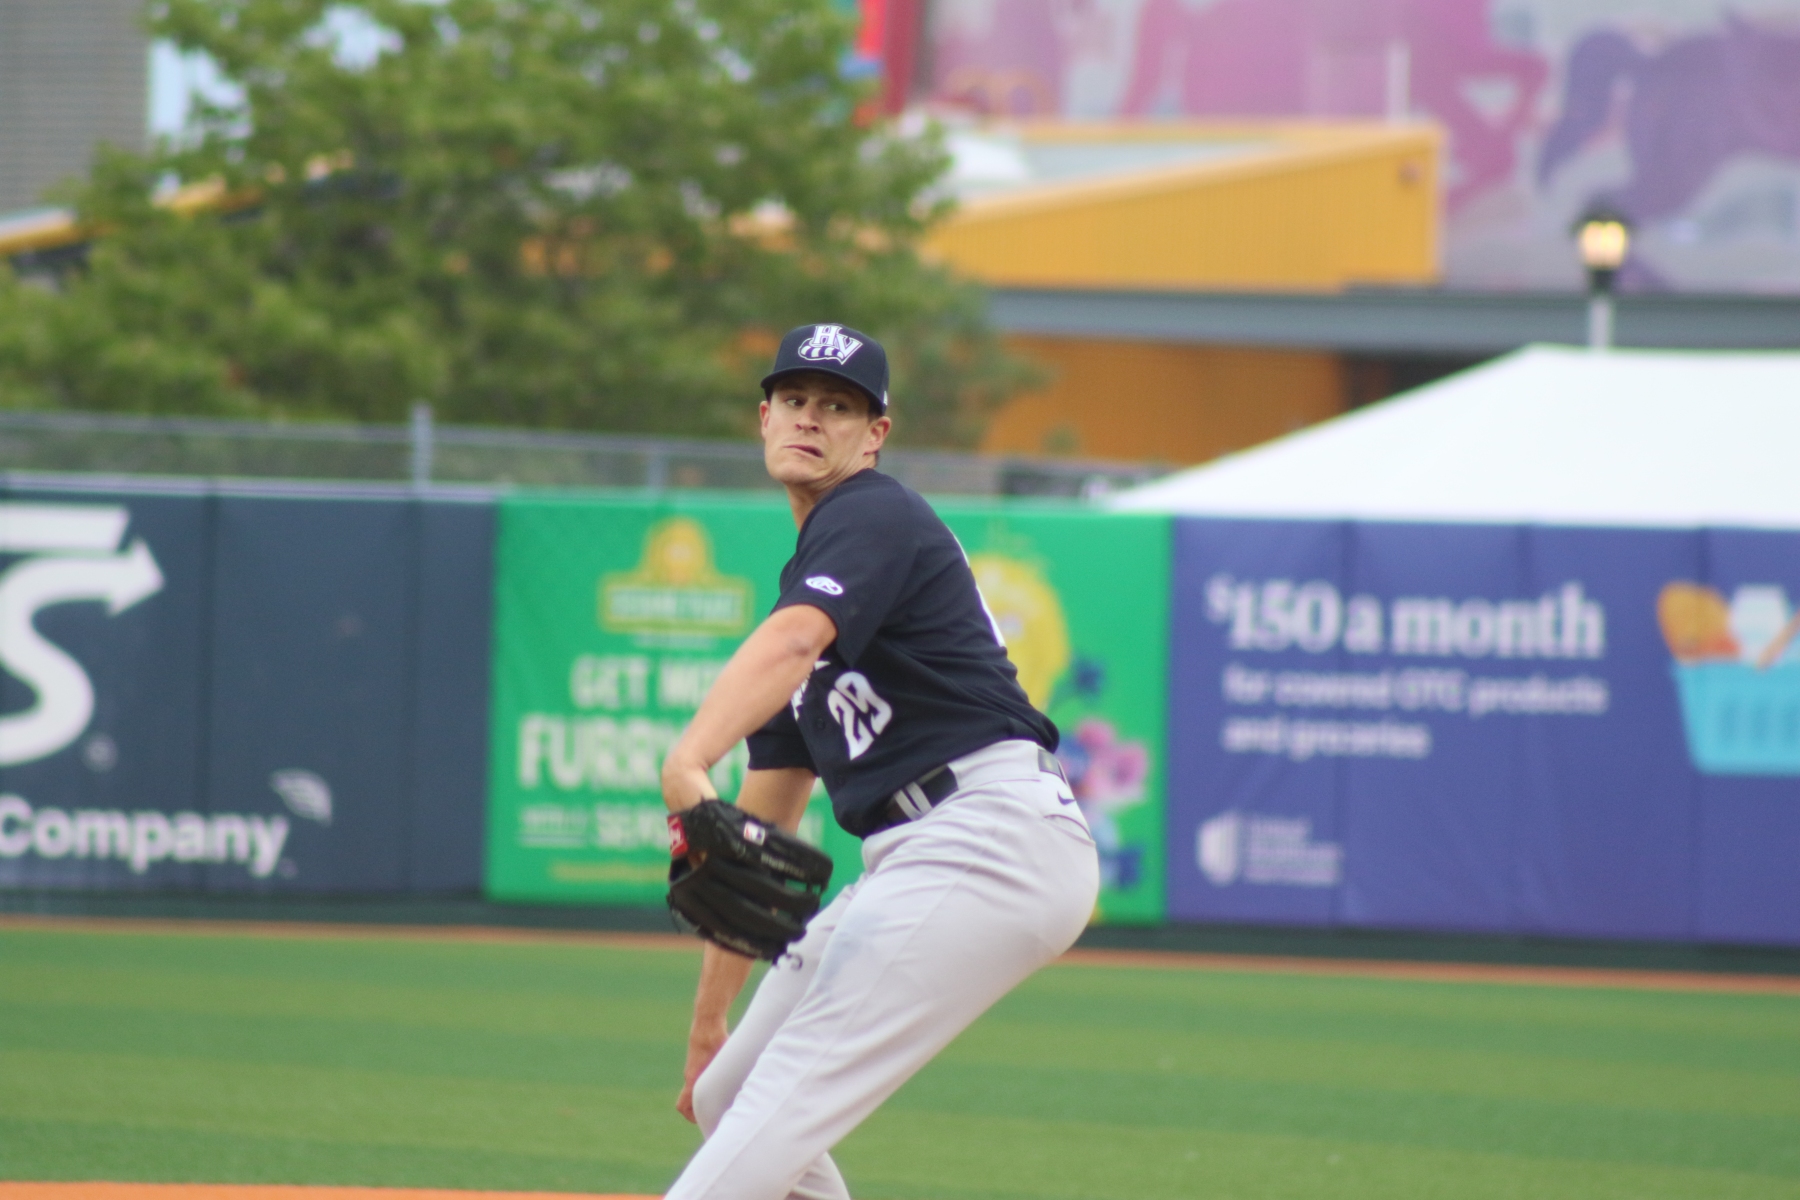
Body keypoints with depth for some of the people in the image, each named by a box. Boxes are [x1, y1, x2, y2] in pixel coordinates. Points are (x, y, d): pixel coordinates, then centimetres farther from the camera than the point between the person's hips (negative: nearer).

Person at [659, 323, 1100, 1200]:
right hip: (910, 863, 10)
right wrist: (708, 1021, 23)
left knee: (794, 1092, -19)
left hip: (990, 838, -10)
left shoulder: (874, 518, -3)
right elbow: (765, 821, 26)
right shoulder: (809, 573, 25)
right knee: (727, 1094, 14)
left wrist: (686, 765, -44)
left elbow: (792, 645, -27)